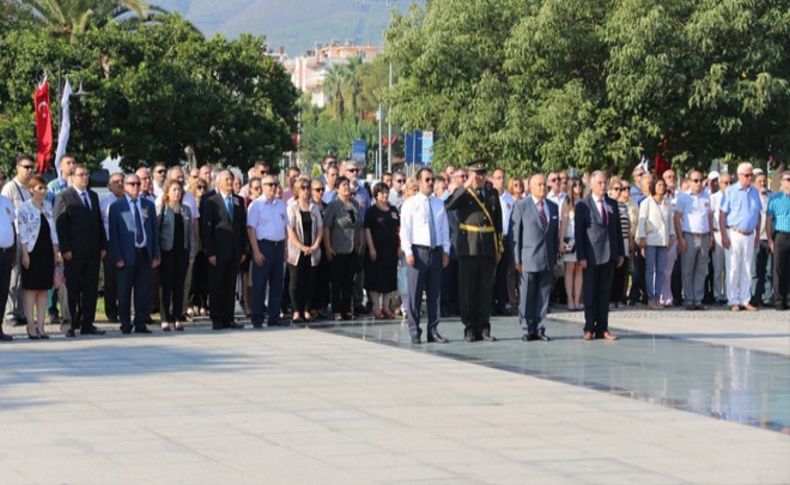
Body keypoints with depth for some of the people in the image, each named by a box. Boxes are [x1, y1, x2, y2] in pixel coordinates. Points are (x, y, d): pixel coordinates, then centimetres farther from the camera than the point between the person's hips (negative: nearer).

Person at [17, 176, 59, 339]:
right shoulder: (24, 208, -5)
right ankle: (31, 326, -1)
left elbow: (53, 231, 13)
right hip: (32, 252, -5)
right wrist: (25, 254, -14)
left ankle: (40, 326, 6)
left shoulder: (48, 206, 11)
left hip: (47, 252, 5)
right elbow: (22, 233, -8)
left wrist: (56, 252, 8)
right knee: (31, 289, -3)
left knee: (43, 290, 4)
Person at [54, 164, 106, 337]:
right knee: (73, 290, -1)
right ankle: (71, 325, 4)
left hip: (93, 252, 5)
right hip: (74, 253, -5)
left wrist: (103, 246, 10)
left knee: (91, 290, 5)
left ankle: (87, 325, 9)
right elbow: (60, 225, -7)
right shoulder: (64, 197, -3)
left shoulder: (93, 196, 16)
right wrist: (65, 249, -14)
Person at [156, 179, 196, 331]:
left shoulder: (186, 210, 12)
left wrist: (192, 253, 5)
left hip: (182, 251, 4)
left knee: (179, 285, 4)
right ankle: (166, 319, 2)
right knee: (167, 285, -2)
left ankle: (178, 318, 9)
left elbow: (191, 232, 12)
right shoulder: (161, 208, -1)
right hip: (167, 251, -4)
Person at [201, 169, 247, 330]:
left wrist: (243, 250, 6)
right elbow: (206, 229, -5)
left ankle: (228, 319, 11)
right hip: (218, 252, -4)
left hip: (235, 252, 4)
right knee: (216, 287, 0)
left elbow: (243, 226, 12)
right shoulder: (211, 202, -2)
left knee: (230, 286, 7)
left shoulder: (239, 201, 11)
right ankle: (216, 320, 5)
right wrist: (210, 253, -11)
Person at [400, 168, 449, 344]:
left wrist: (446, 251, 7)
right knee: (415, 294, -3)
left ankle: (433, 330, 11)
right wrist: (408, 252, -13)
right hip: (418, 251, -4)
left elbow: (445, 229, 15)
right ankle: (414, 332, 1)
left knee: (434, 294, 6)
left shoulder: (439, 204, 14)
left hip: (436, 251, 4)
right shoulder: (410, 204, 0)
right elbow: (405, 229, -4)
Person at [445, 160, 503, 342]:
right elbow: (449, 206, -20)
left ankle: (484, 328, 12)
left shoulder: (493, 194, 11)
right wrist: (467, 186, -21)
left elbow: (498, 221, 13)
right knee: (468, 290, 0)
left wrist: (499, 247, 10)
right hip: (468, 249, -3)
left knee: (486, 290, 6)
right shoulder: (462, 194, 2)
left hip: (489, 249, 3)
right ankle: (470, 328, 6)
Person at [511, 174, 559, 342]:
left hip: (548, 260, 4)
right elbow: (515, 233, -1)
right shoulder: (521, 206, 0)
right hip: (529, 259, -4)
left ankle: (539, 329, 11)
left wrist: (555, 257, 11)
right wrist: (517, 258, -6)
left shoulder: (553, 207, 13)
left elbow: (556, 233, 16)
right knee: (527, 297, -2)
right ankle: (527, 330, 5)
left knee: (543, 296, 5)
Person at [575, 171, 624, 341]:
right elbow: (579, 233, -5)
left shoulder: (612, 204, 11)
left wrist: (621, 253, 9)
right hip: (591, 256, -4)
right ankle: (589, 328, 7)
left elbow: (618, 229, 14)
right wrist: (581, 256, -11)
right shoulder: (583, 205, -2)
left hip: (609, 255, 4)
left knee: (605, 293, 7)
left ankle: (602, 328, 10)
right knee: (590, 293, 1)